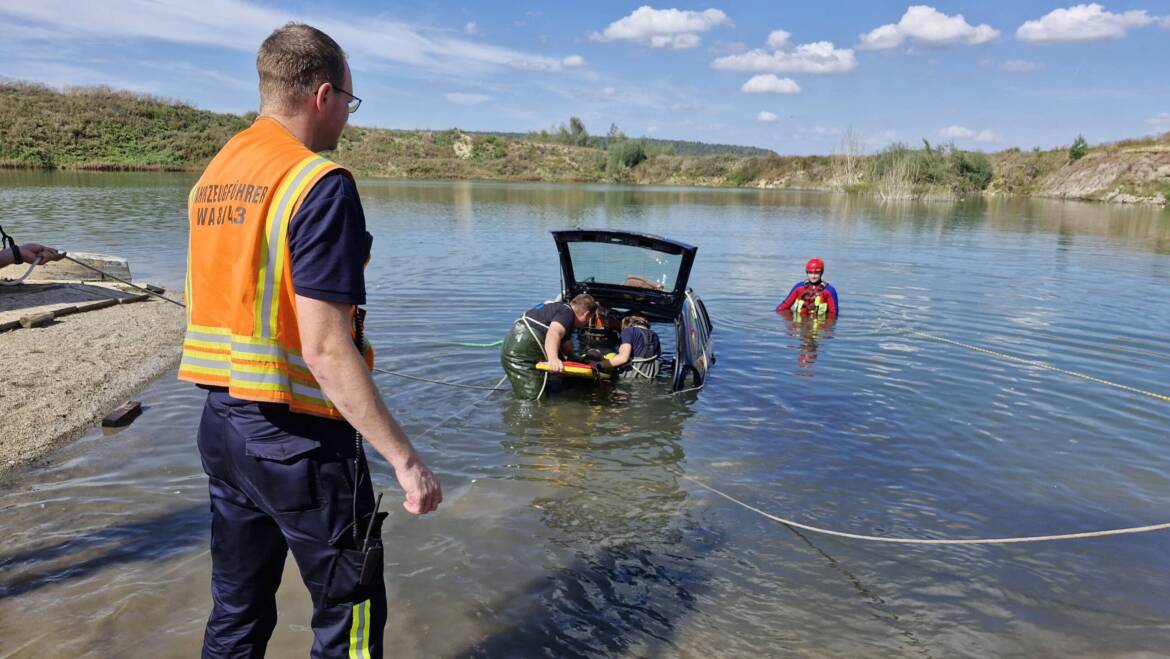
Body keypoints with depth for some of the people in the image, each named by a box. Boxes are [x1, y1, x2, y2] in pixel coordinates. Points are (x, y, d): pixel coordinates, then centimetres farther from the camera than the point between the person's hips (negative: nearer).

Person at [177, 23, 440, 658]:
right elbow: (325, 349, -23)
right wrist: (405, 458, -19)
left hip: (221, 422, 8)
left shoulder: (211, 177, 9)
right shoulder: (319, 184, -17)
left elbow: (227, 307, 14)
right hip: (299, 437, -8)